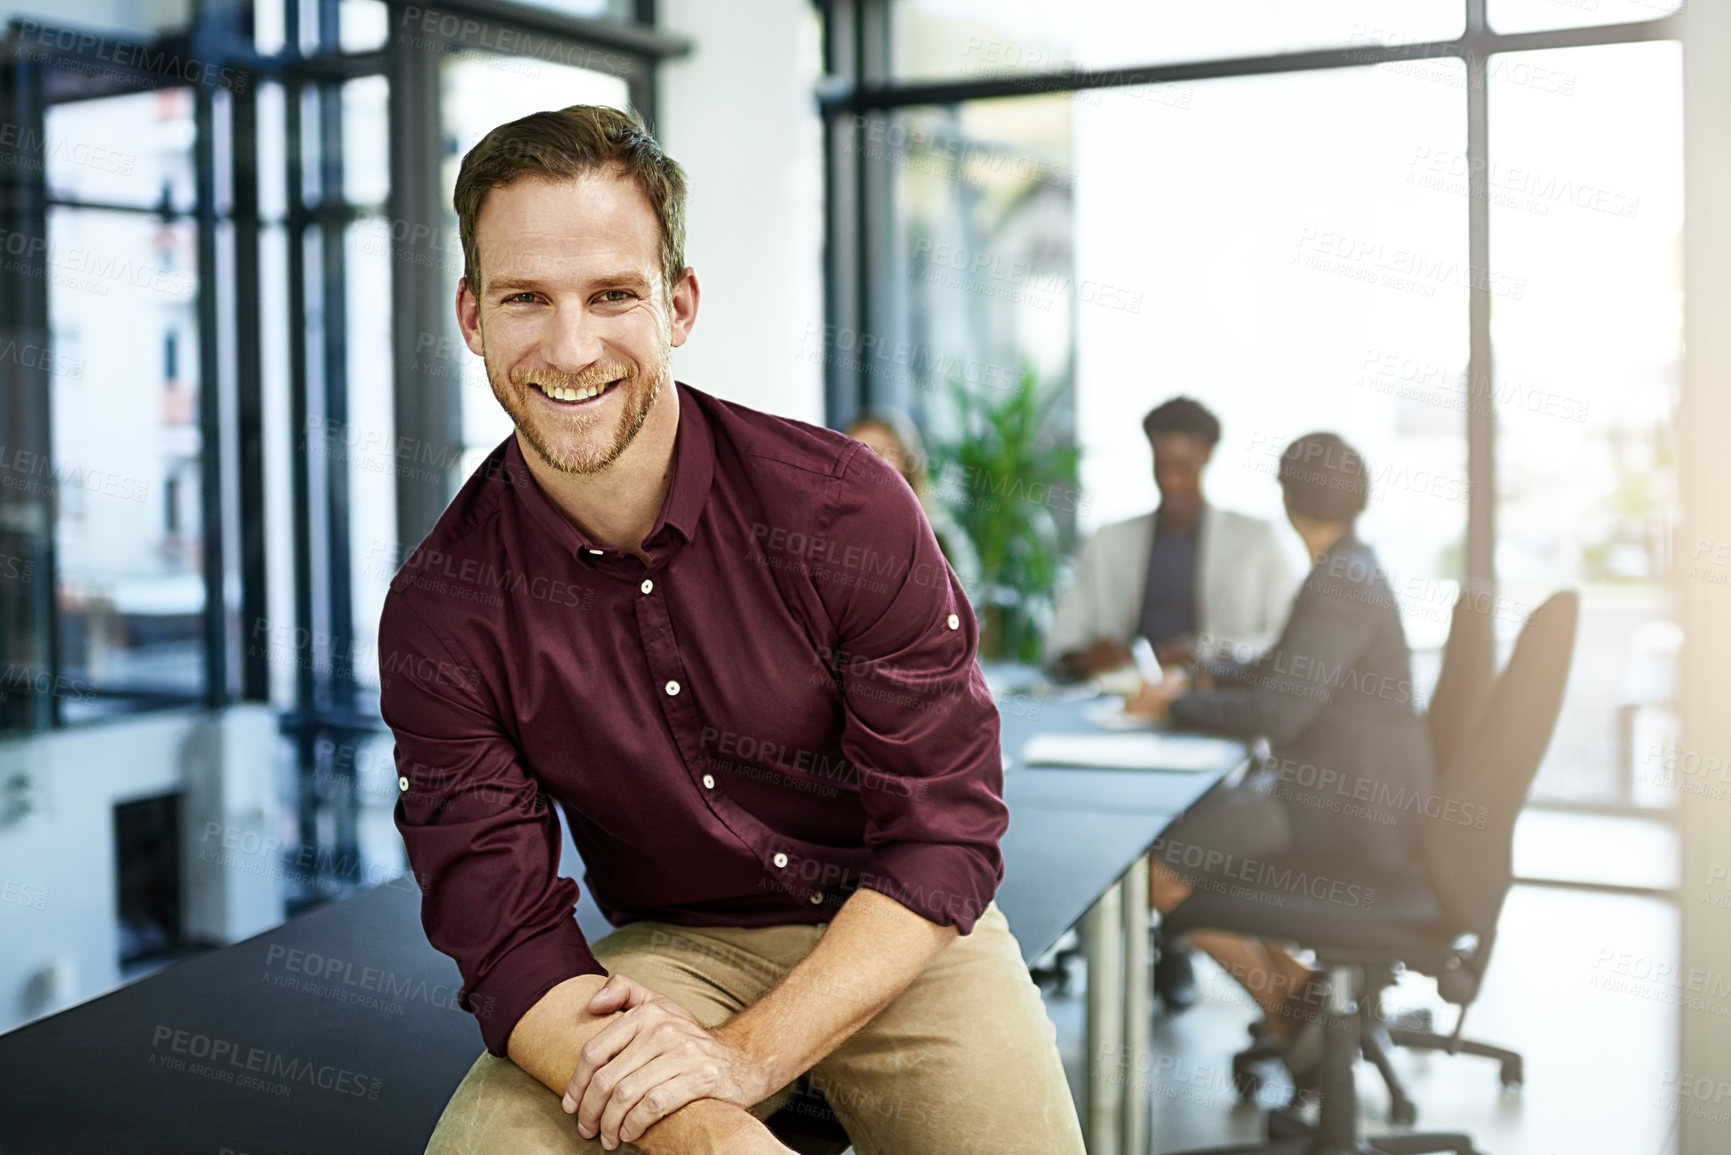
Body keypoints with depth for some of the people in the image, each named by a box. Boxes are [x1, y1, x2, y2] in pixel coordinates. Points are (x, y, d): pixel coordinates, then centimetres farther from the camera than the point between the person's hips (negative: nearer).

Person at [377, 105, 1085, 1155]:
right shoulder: (440, 616, -10)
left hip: (901, 939, 1)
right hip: (672, 949, 0)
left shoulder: (847, 506, -15)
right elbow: (509, 933, -12)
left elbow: (945, 832, -12)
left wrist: (744, 1055, -23)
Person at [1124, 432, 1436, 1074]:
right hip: (1349, 792, 11)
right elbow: (1284, 669, 22)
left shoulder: (1342, 585, -19)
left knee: (1160, 867, -14)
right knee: (1198, 821, 21)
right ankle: (1290, 986, 17)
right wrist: (1200, 682, 9)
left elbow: (1279, 710, -25)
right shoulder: (1350, 570, 12)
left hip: (1346, 807, -11)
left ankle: (1291, 999, 2)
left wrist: (1176, 706, -14)